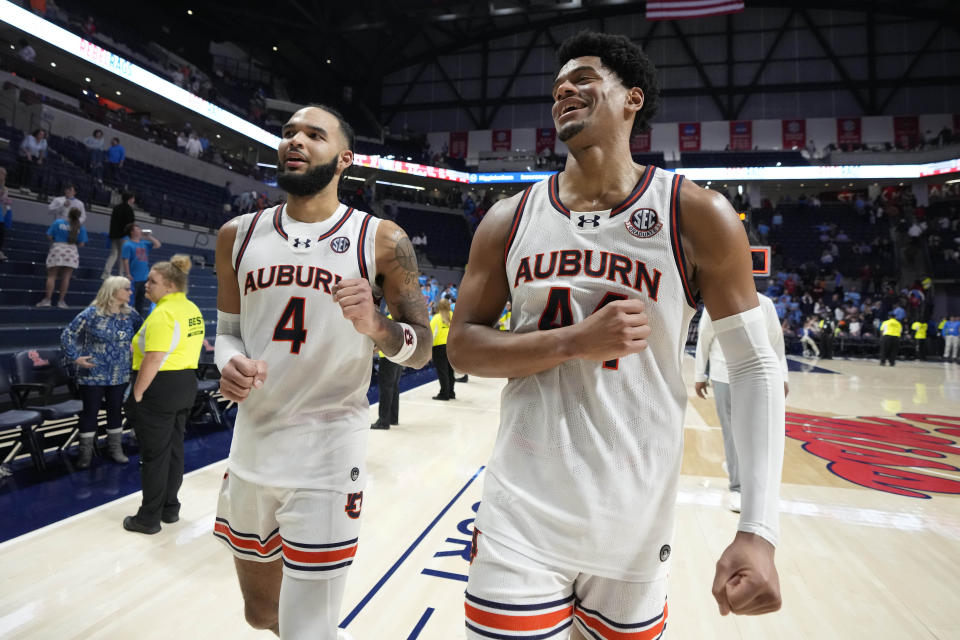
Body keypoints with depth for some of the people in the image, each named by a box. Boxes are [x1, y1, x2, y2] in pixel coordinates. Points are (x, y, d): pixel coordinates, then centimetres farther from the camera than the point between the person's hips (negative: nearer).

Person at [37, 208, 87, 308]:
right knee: (65, 277, 3)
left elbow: (49, 236, 0)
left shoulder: (58, 222, -1)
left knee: (51, 276, 5)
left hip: (57, 249, 0)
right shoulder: (80, 228, 0)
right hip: (72, 252, 0)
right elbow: (81, 244, -1)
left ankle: (47, 299, 1)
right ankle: (61, 301, 3)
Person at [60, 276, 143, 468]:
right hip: (93, 374, -4)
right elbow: (67, 335, -4)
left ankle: (114, 447, 26)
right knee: (90, 411, 5)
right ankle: (86, 451, 18)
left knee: (116, 410, 12)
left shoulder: (130, 314, 1)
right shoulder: (91, 314, -11)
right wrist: (75, 358, -10)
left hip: (120, 375, 4)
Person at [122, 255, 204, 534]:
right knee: (174, 448, 17)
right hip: (186, 385, 9)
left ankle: (149, 518, 16)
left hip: (160, 387, -9)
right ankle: (170, 509, 30)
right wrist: (183, 378, 17)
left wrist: (136, 394, -16)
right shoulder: (193, 310, 9)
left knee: (154, 454, 3)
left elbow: (153, 359, -23)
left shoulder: (163, 314, -19)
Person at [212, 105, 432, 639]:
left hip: (328, 456, -4)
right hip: (251, 449, 5)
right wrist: (231, 364, -9)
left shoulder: (381, 240, -6)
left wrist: (374, 326, -24)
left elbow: (421, 350, -4)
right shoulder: (239, 235, 4)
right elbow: (228, 330, 14)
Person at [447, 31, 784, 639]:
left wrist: (758, 531, -13)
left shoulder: (697, 216, -5)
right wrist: (578, 342, -15)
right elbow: (462, 345, 2)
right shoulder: (510, 219, 2)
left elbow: (755, 365, -4)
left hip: (634, 533, 0)